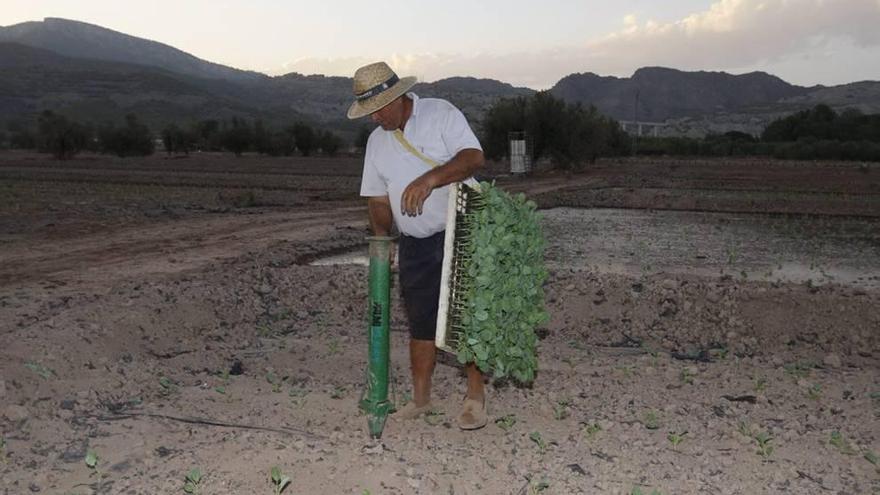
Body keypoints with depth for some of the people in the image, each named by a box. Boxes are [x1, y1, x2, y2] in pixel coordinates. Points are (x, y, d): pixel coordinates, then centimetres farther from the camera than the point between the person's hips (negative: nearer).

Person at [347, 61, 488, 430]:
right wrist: (382, 240, 0)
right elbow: (378, 197, 14)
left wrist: (430, 179, -34)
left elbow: (474, 157, -21)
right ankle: (421, 399, 20)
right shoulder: (377, 141, 10)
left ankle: (475, 397, 8)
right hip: (415, 244, 5)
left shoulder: (441, 114, -7)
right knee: (421, 321, 9)